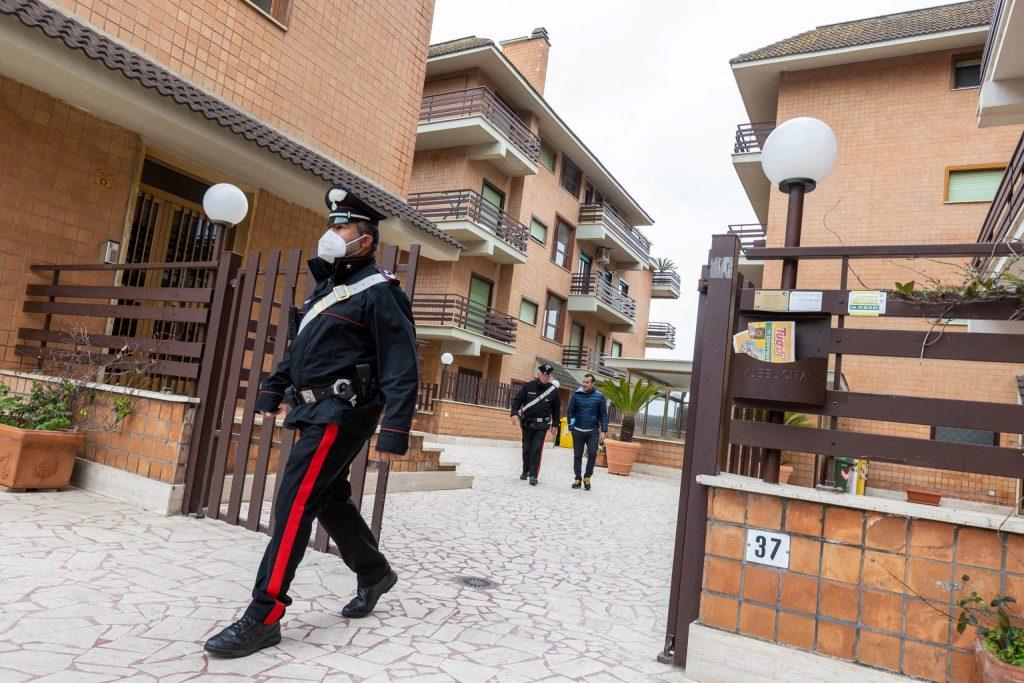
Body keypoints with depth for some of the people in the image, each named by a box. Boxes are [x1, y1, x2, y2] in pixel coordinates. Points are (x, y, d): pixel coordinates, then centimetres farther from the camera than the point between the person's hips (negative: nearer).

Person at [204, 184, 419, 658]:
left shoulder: (378, 291, -10)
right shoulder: (327, 286, 17)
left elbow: (402, 368, -15)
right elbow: (299, 348, 25)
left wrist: (394, 433, -21)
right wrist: (273, 389, 18)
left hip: (342, 414, -9)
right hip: (315, 411, 9)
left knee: (295, 505, -10)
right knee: (330, 499, 16)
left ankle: (263, 618, -2)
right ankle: (375, 573, 35)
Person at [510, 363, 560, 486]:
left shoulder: (553, 390, 1)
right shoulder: (528, 386, -2)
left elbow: (556, 408, 10)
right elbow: (518, 399, 2)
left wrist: (555, 424, 10)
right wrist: (515, 413, -12)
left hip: (542, 425, -1)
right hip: (527, 422, 1)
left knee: (537, 449, -9)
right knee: (526, 448, 11)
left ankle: (533, 475, -9)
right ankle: (526, 471, 28)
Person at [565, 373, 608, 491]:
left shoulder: (599, 396, 1)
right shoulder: (576, 395, 2)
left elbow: (603, 414, 3)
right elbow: (569, 411, 7)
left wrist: (604, 430, -4)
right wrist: (571, 422, -6)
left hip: (592, 431, -1)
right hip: (578, 431, 1)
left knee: (592, 453, -10)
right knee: (577, 455, 8)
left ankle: (587, 477, 9)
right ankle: (577, 479, 20)